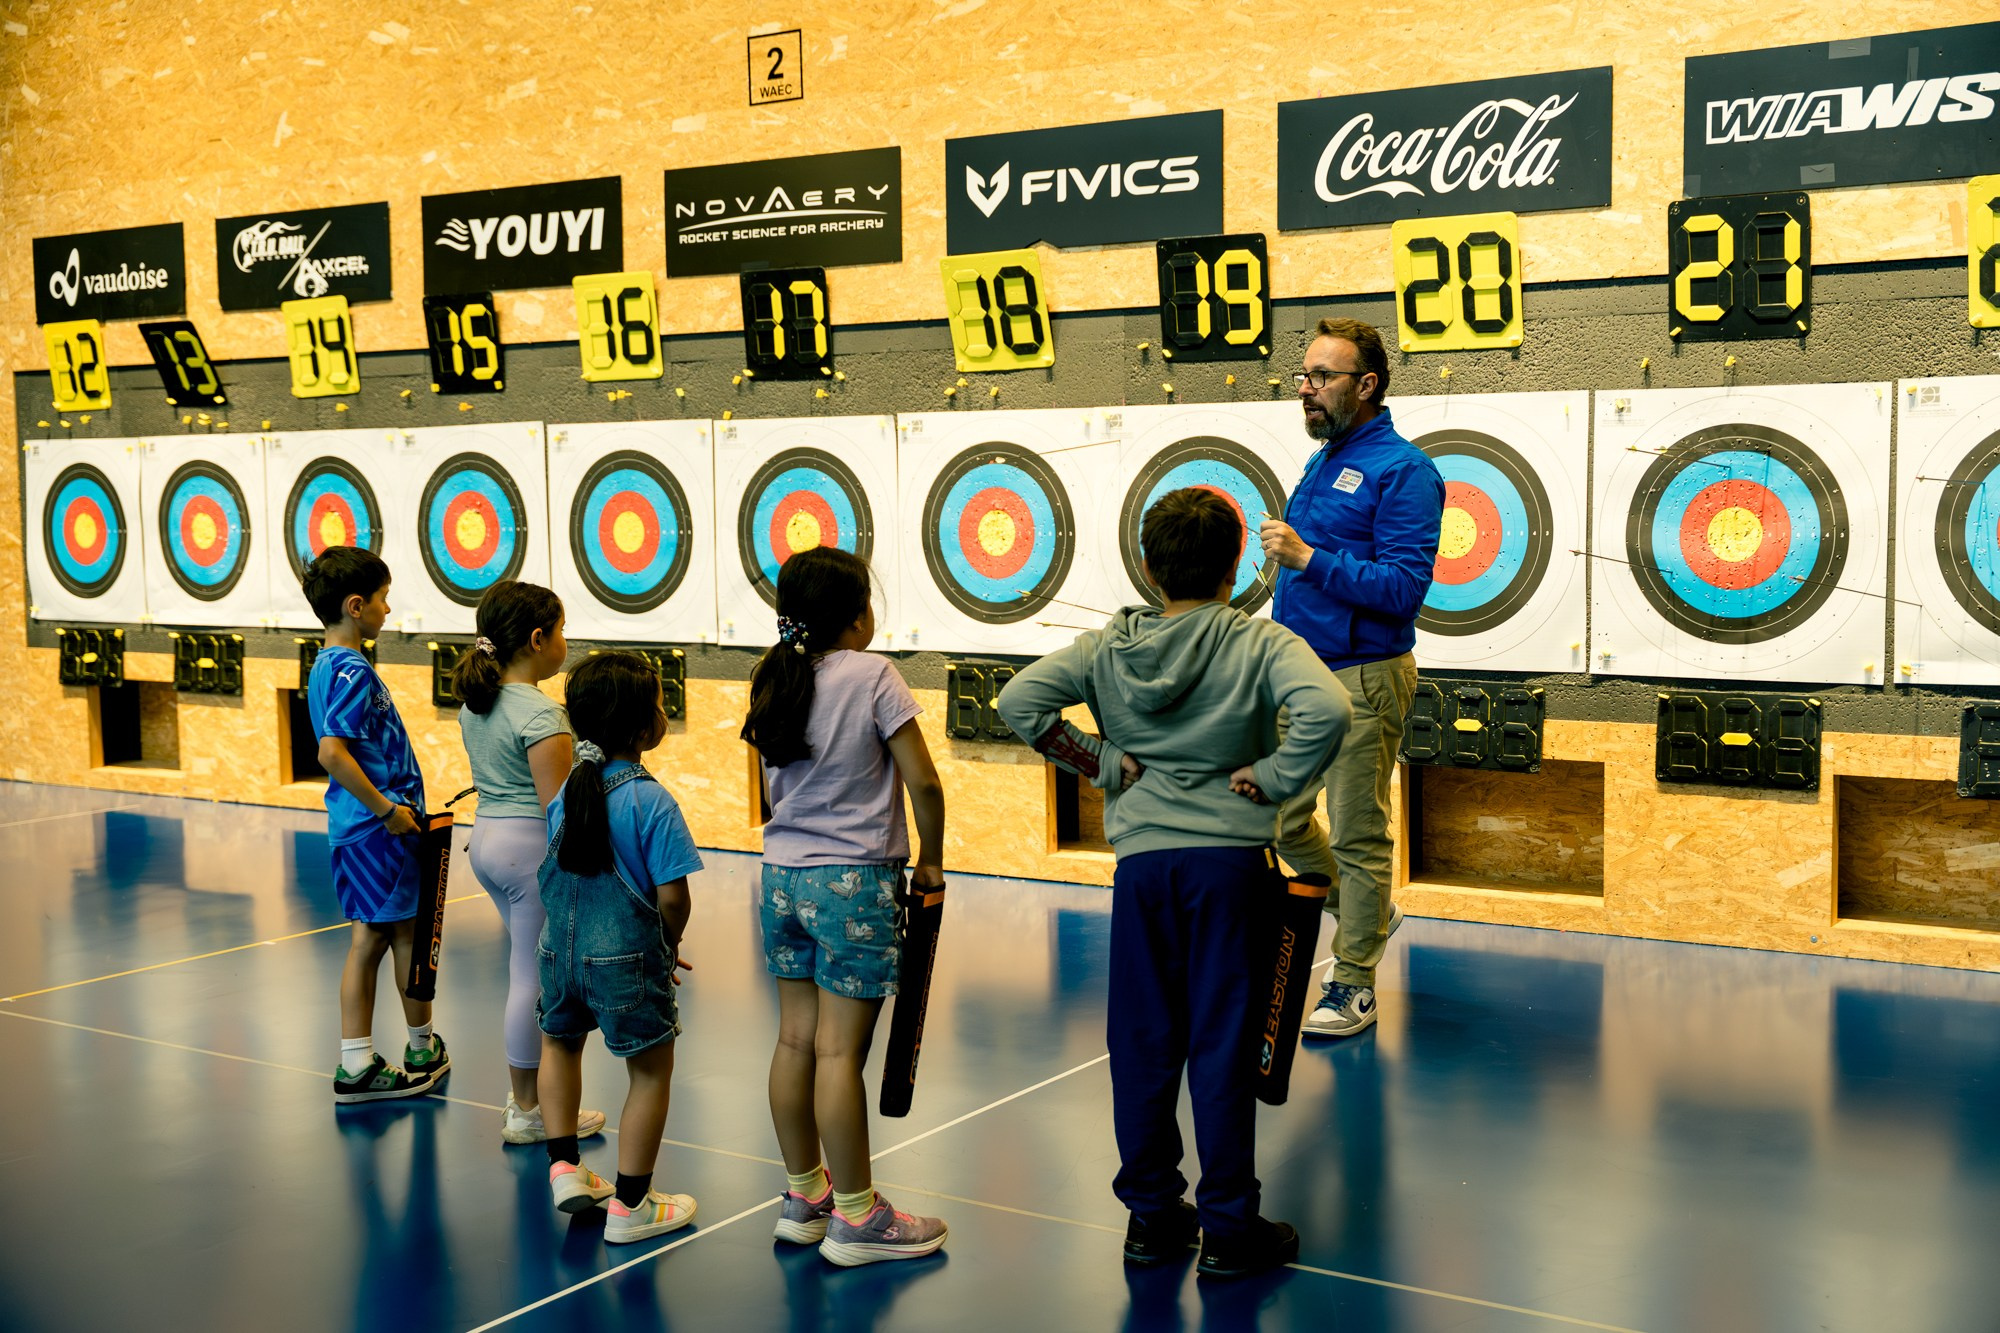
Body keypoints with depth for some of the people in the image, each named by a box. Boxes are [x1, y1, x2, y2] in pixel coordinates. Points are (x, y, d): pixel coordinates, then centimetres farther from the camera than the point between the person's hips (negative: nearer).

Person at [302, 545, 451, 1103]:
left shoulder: (327, 665, 11)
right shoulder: (353, 671, -19)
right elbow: (332, 753, -29)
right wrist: (388, 808, -23)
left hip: (354, 826, 9)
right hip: (381, 827, -9)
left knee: (370, 937, 11)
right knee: (409, 932, 8)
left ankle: (357, 1064, 12)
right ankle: (423, 1048, 24)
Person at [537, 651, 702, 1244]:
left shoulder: (565, 792, 1)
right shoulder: (652, 802, -18)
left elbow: (552, 877, 8)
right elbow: (672, 897, -20)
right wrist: (669, 947, 1)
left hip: (561, 950, 6)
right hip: (626, 960, -6)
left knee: (560, 1040, 31)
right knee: (651, 1072, 10)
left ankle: (565, 1168, 30)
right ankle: (630, 1206, 15)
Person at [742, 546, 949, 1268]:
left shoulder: (773, 680, 7)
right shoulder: (872, 675, -12)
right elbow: (923, 782, -12)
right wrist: (931, 859, 0)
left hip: (784, 875, 7)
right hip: (855, 881, -7)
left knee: (796, 1039, 12)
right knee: (840, 1050, -3)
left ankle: (804, 1195, 23)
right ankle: (856, 1217, 6)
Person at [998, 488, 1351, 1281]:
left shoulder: (1106, 649, 3)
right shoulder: (1261, 646, -6)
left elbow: (1020, 701, -7)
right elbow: (1326, 711, -23)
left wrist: (1101, 763, -1)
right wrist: (1273, 777, -10)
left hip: (1141, 859, 2)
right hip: (1231, 861, -2)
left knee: (1143, 1040, 12)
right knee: (1221, 1044, 4)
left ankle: (1151, 1214, 23)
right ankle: (1228, 1229, 13)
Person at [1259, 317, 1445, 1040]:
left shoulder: (1402, 471, -14)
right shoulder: (1323, 464, 14)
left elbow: (1404, 586, -22)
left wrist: (1308, 558, -26)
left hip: (1362, 680, -9)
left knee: (1357, 836, 1)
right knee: (1279, 815, 14)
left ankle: (1354, 987, 13)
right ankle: (1368, 914, 36)